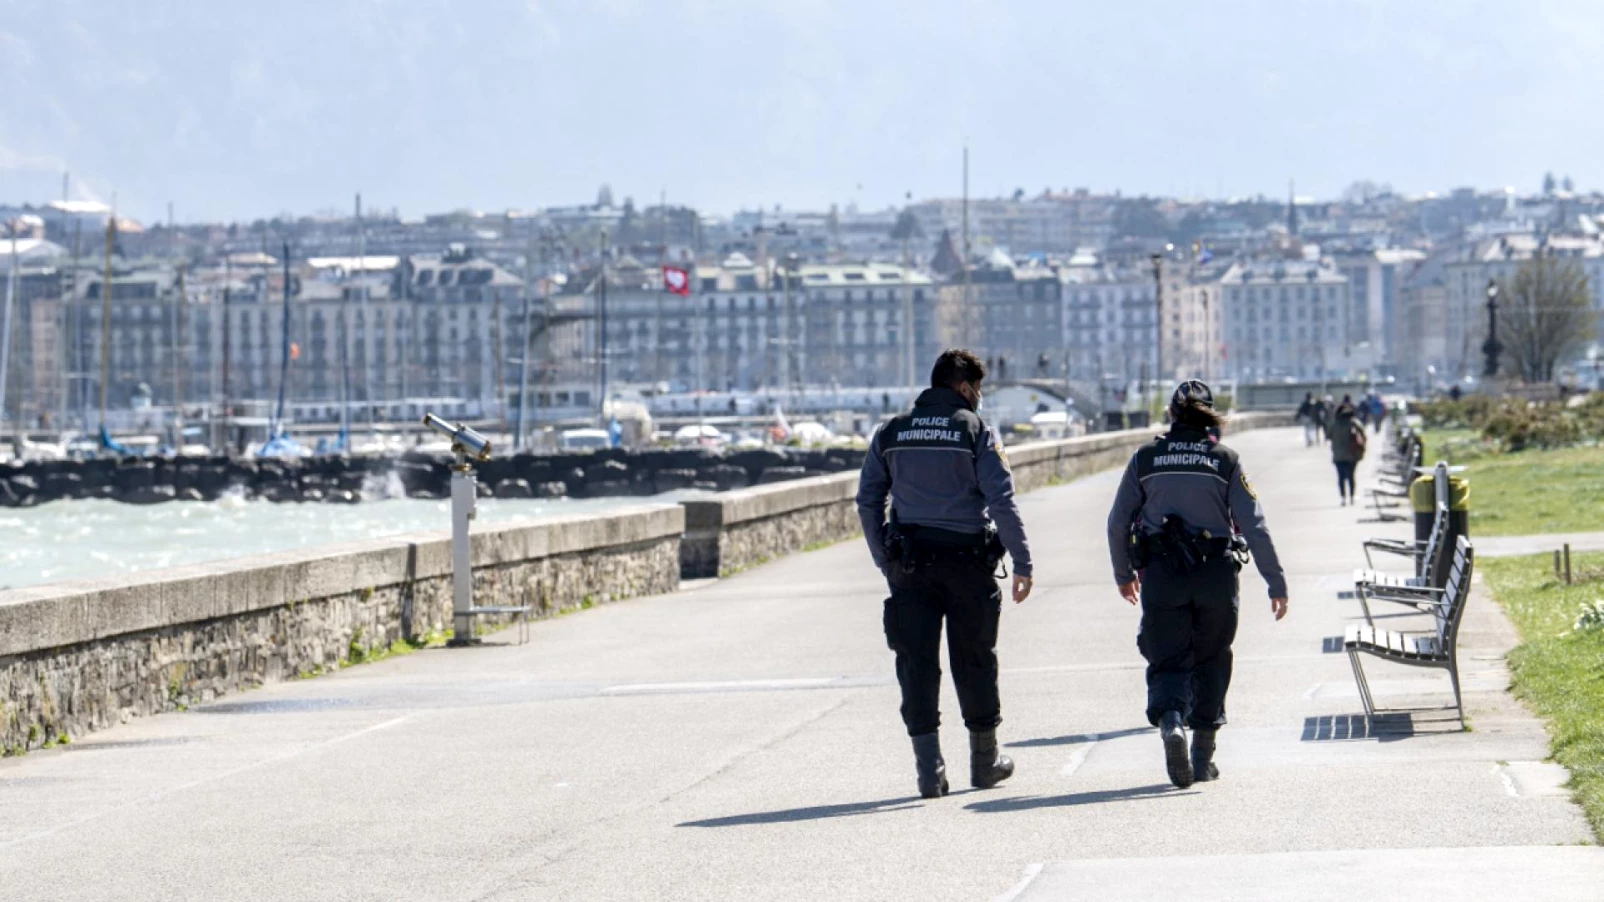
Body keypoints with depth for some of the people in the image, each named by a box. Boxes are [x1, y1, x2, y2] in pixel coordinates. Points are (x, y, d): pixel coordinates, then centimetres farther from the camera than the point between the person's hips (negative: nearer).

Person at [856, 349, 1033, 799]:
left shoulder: (891, 433, 8)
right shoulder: (977, 431, -4)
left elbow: (868, 501, 8)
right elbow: (1002, 501, -10)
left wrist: (885, 560, 16)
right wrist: (1022, 563, -6)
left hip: (909, 563, 2)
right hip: (967, 559, -2)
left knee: (917, 664, 2)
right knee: (973, 661, 11)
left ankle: (929, 768, -7)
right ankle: (985, 762, 22)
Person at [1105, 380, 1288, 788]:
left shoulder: (1145, 458, 3)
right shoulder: (1225, 460, 1)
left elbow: (1118, 522, 6)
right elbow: (1255, 526, -3)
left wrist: (1123, 574, 21)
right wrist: (1276, 584, 1)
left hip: (1161, 574, 0)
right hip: (1216, 572, 0)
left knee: (1167, 660, 2)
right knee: (1211, 661, 15)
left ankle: (1170, 722, -29)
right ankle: (1203, 756, 17)